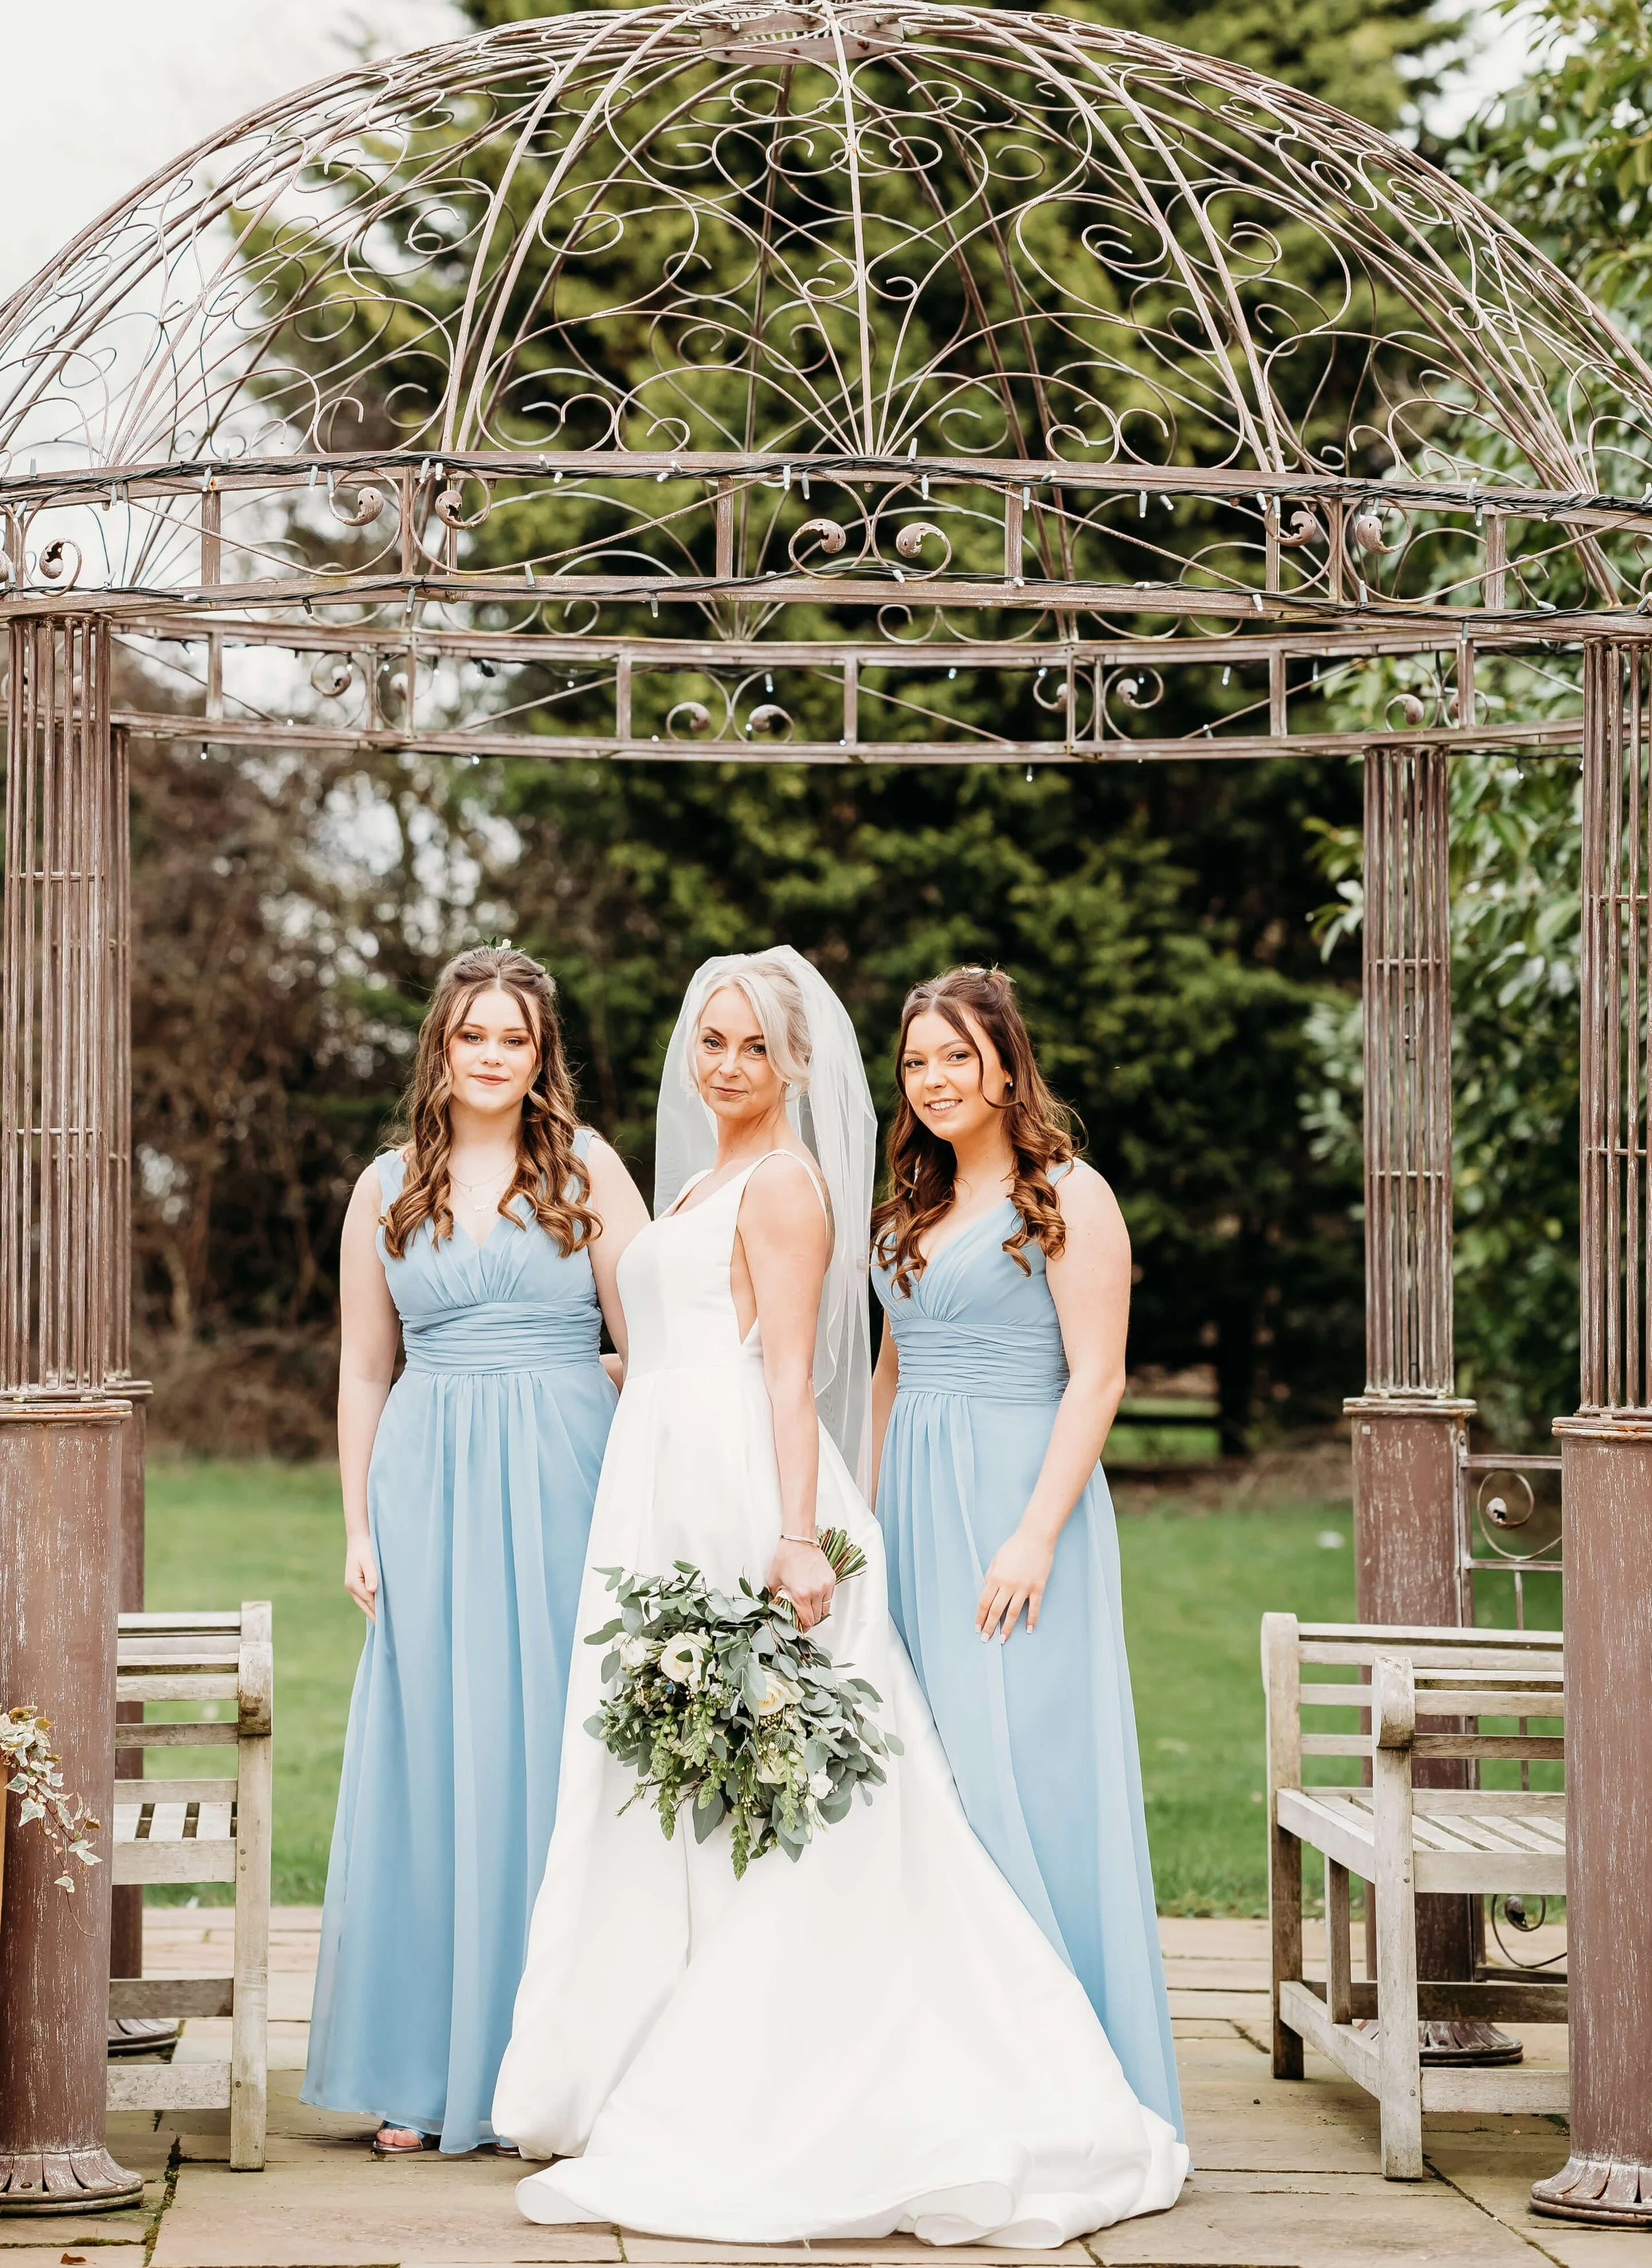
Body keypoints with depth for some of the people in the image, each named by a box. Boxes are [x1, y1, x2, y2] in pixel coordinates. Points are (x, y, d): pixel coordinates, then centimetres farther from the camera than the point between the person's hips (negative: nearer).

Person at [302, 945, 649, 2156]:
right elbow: (364, 1370, 13)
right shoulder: (387, 1191, 10)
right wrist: (359, 1528, 6)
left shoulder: (589, 1170, 4)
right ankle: (426, 2072, 7)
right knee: (428, 1759, 1)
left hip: (565, 1483, -2)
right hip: (430, 1490, 2)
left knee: (553, 1754, -1)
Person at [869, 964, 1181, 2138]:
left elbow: (1096, 1379, -11)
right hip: (913, 1511, 7)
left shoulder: (1067, 1195, -5)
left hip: (1020, 1502, -7)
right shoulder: (913, 1211, 17)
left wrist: (1036, 1534, -19)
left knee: (1019, 1766, -10)